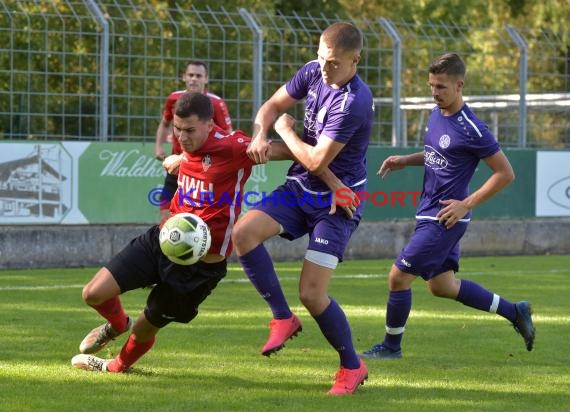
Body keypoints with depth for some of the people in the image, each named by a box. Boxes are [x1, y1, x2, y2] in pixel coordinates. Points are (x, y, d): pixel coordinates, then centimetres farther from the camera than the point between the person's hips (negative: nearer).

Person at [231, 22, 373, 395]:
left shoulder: (354, 102, -26)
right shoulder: (313, 73, -2)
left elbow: (317, 162, -24)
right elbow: (273, 106, 12)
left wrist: (286, 131, -7)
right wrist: (260, 136, -9)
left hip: (336, 201, -7)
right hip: (299, 188, 7)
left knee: (312, 293, -12)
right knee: (243, 232, -18)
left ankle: (353, 367, 12)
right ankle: (283, 318, 0)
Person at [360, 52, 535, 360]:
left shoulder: (471, 130, -20)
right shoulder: (436, 115, 6)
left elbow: (505, 173, -16)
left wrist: (466, 204, -18)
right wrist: (404, 161, 7)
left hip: (444, 219, -10)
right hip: (430, 213, 10)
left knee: (398, 277, -5)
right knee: (442, 286, 17)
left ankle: (391, 346, 14)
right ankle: (515, 312, 28)